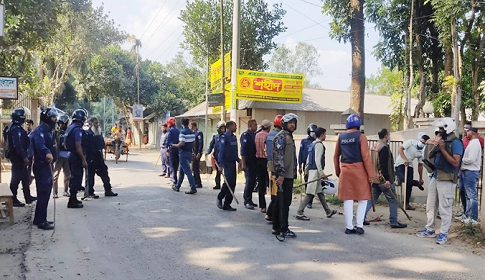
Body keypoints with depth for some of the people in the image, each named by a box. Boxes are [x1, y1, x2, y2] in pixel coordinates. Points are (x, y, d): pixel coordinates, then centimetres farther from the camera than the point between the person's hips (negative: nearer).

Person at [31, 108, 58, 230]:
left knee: (44, 192, 17)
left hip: (47, 166, 11)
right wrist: (47, 152, -55)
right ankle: (42, 221, -2)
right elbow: (40, 144, -37)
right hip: (42, 166, -11)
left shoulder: (48, 131, 15)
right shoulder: (40, 131, -17)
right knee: (44, 193, -8)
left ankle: (38, 219, 27)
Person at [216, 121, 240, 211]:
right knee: (228, 181, -14)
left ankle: (227, 204, 12)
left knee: (232, 184, 6)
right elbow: (221, 151, -12)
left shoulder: (234, 137, 15)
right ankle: (220, 198, 10)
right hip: (227, 162, -8)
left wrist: (238, 160, 11)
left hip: (233, 163, 8)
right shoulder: (224, 137, -9)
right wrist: (220, 165, -17)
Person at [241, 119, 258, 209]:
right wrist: (243, 163, -19)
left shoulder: (254, 135, 14)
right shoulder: (245, 135, -10)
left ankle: (249, 200, 20)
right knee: (249, 181, -5)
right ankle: (247, 201, 3)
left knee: (253, 181, 11)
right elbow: (243, 150, -15)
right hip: (248, 162, -8)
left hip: (254, 161, 8)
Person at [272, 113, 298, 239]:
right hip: (283, 175, -10)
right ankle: (284, 229, -2)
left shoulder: (289, 136, 21)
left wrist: (294, 172, 25)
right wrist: (280, 174, -24)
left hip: (289, 174, 10)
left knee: (280, 201, 13)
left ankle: (276, 227, 20)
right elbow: (278, 156, -19)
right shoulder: (281, 136, -10)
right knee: (284, 202, -7)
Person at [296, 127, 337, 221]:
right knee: (310, 193, -8)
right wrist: (321, 173, -20)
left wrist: (307, 168, 22)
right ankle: (299, 213, -7)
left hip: (311, 170, 10)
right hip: (315, 171, -10)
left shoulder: (313, 144, 17)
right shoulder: (319, 144, -12)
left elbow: (308, 159, 18)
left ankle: (328, 211, 26)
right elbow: (317, 160, -20)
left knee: (320, 192, 16)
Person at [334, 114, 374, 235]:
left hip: (345, 171, 4)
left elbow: (336, 156, 13)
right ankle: (359, 225, 4)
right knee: (363, 198, 9)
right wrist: (370, 174, -7)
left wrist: (337, 171, 24)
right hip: (359, 170, -4)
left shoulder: (341, 137, 7)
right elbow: (366, 156, -11)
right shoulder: (360, 136, -7)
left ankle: (349, 227, 9)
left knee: (348, 199, 7)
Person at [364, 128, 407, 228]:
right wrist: (387, 179, -22)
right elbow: (384, 165, -22)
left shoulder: (374, 147, 14)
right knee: (393, 200, 2)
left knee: (371, 199, 12)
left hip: (375, 179, 9)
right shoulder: (384, 148, -15)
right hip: (383, 179, -9)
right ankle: (394, 222, 6)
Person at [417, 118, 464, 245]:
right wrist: (436, 147, -1)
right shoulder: (442, 140, 13)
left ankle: (443, 233, 10)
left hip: (446, 179, -9)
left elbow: (455, 163, -21)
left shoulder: (455, 143, -12)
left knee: (445, 208, -1)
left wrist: (443, 149, -20)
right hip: (435, 177, 9)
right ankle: (430, 229, 25)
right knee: (430, 205, 14)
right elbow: (430, 156, 17)